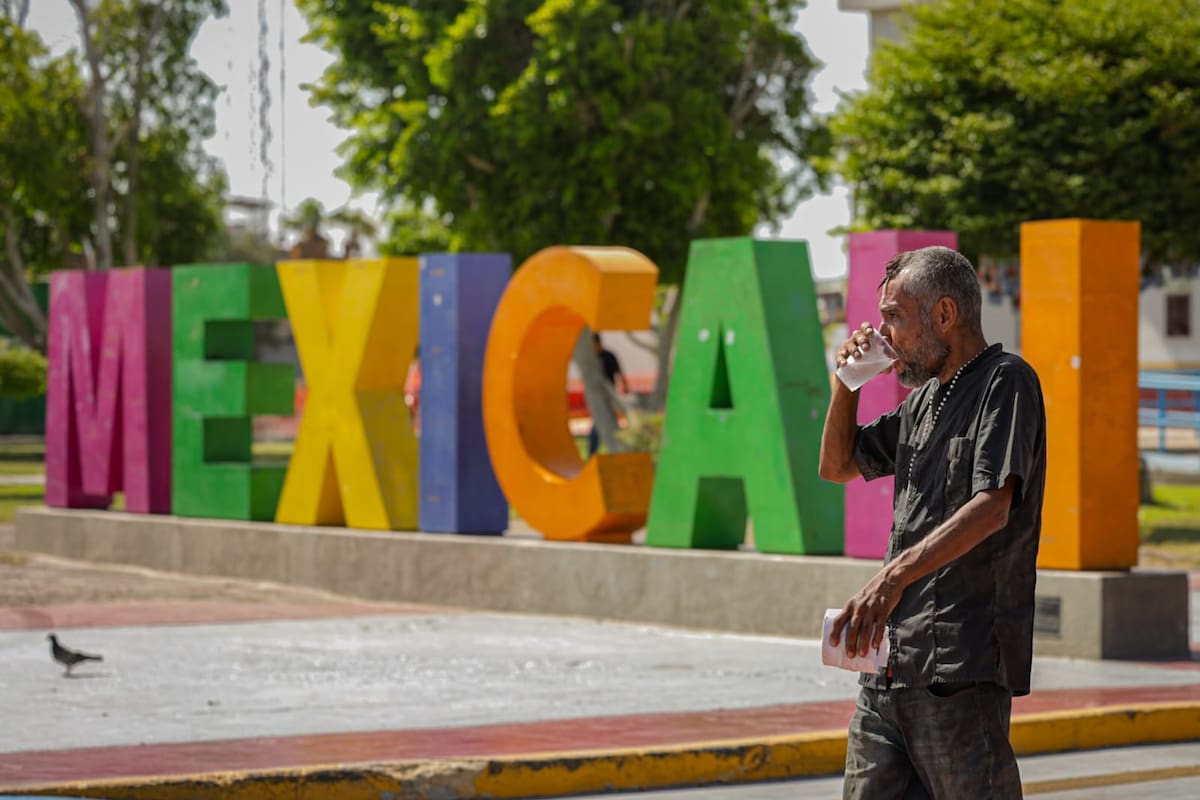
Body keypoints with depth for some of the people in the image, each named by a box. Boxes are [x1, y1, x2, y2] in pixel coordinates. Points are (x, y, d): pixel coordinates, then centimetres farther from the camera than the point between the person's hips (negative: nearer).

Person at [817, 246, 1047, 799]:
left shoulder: (1006, 381, -7)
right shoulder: (925, 397, 20)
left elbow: (992, 508, -20)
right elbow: (837, 466, 32)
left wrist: (894, 576, -31)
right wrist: (847, 383, 14)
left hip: (961, 667, -8)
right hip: (891, 660, 8)